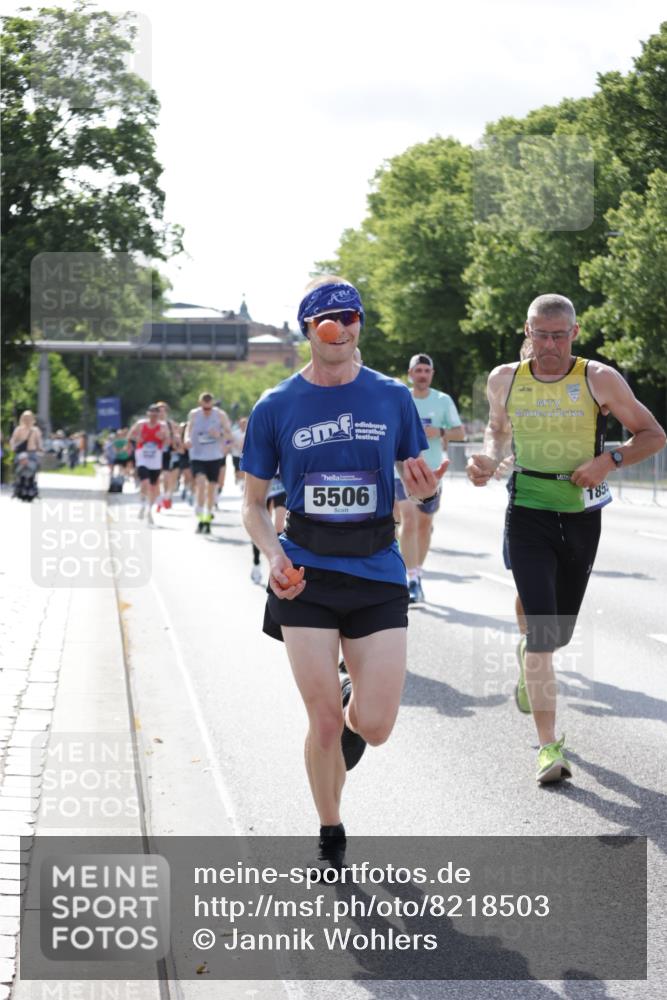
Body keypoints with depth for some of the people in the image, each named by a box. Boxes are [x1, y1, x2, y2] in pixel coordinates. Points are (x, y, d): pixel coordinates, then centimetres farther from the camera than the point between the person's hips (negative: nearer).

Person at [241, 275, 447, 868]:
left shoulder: (392, 397, 3)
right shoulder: (276, 407, 1)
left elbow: (416, 478, 13)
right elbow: (253, 503, 7)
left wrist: (426, 487, -12)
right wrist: (273, 553, -13)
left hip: (377, 574, 1)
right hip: (305, 576, -1)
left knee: (375, 727, -4)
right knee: (324, 724, -1)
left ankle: (353, 708, 35)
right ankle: (330, 837, 23)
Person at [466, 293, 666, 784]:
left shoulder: (599, 379, -6)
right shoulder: (505, 380, 0)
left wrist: (609, 460, -16)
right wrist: (489, 458, -1)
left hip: (582, 517, 1)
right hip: (529, 516, -1)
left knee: (560, 632, 14)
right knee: (542, 632, -13)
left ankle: (530, 660, 52)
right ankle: (549, 746, -9)